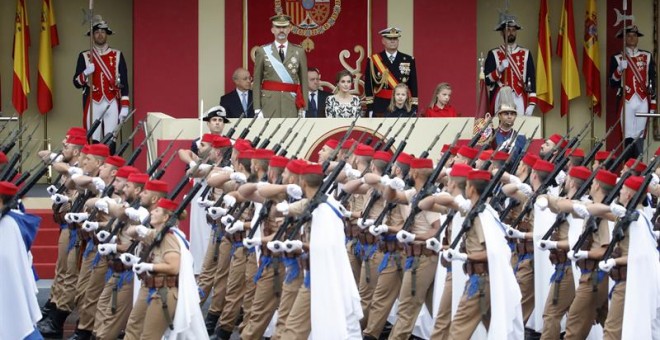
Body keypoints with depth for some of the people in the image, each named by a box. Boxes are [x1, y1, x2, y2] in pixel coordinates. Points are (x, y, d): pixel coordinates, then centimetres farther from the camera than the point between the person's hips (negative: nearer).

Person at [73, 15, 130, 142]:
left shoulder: (117, 55, 7)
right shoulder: (84, 56, 6)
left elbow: (124, 82, 5)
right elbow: (76, 83, 5)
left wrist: (125, 106, -3)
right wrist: (86, 73, -15)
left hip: (112, 104, 0)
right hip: (93, 104, 0)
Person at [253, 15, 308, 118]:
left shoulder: (299, 52, 9)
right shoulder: (262, 51, 7)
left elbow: (304, 81, 9)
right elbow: (257, 82, 5)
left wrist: (303, 108, 2)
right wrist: (257, 108, -2)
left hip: (291, 102, 1)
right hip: (269, 102, -1)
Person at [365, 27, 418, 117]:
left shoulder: (408, 60, 6)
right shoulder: (373, 60, 3)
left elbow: (413, 86, 7)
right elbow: (368, 86, 3)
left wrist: (414, 109, 1)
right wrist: (370, 109, -2)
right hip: (380, 106, -1)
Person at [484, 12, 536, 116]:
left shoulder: (525, 54, 11)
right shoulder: (494, 54, 7)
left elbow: (531, 80, 8)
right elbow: (487, 80, 2)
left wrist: (531, 104, -1)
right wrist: (499, 70, -15)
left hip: (520, 101, 1)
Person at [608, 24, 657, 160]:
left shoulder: (647, 56, 10)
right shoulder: (617, 58, 5)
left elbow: (652, 82, 10)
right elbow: (612, 83, 1)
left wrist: (653, 105, 5)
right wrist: (620, 69, -17)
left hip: (643, 102, 2)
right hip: (626, 102, -2)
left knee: (639, 137, 3)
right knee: (629, 138, -6)